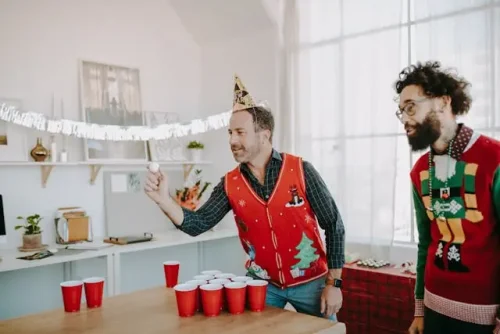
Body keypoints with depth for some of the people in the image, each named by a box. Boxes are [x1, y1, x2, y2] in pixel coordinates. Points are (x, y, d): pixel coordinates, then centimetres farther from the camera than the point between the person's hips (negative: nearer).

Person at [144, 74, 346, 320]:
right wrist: (164, 199, -28)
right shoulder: (229, 184, -5)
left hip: (310, 281, -2)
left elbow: (334, 225, -10)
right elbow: (198, 224, -11)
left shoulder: (300, 171, -15)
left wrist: (334, 284, -11)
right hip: (262, 282, 2)